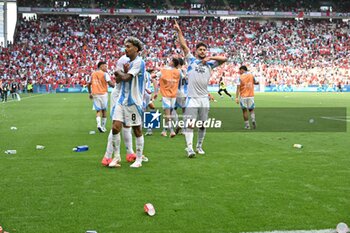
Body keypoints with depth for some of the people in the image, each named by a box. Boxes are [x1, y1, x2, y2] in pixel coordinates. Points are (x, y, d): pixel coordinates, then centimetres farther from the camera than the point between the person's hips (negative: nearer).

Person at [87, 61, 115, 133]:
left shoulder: (93, 74, 12)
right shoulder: (105, 74, -5)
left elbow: (89, 84, 16)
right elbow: (110, 83, -17)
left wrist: (90, 93, 26)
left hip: (95, 94, 4)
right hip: (103, 94, -4)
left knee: (98, 110, 5)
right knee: (104, 110, 10)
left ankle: (99, 124, -20)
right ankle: (103, 127, 15)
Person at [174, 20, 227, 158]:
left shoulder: (210, 63, 11)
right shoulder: (191, 60, 7)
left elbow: (224, 59, 3)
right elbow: (183, 45, 2)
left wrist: (210, 57, -6)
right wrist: (179, 31, -5)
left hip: (204, 98, 3)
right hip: (192, 98, -3)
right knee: (190, 123, -10)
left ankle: (199, 146, 24)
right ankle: (189, 148, -13)